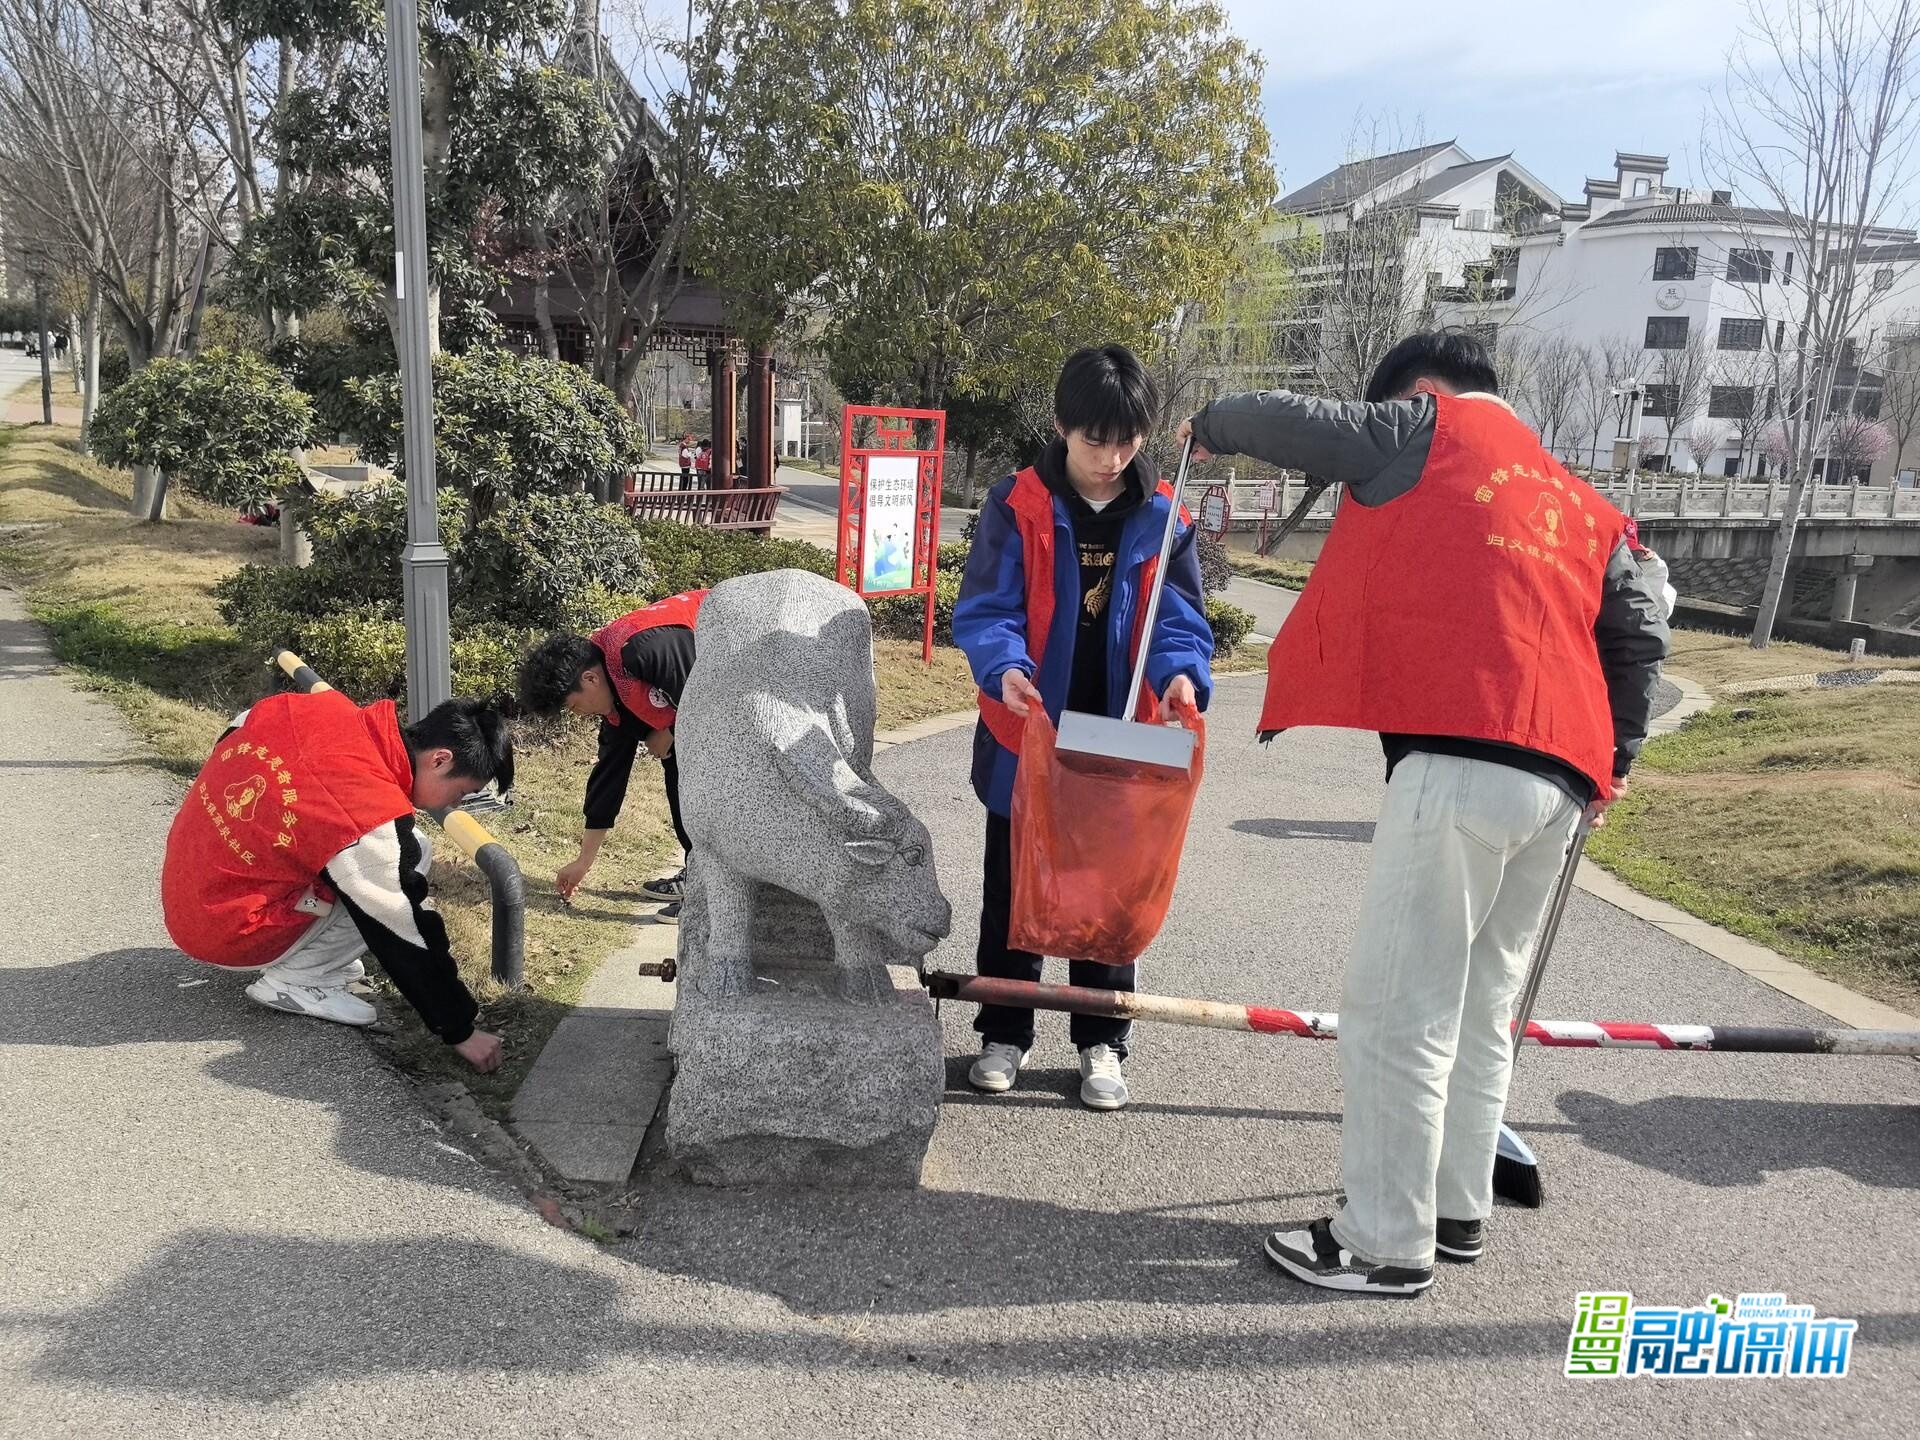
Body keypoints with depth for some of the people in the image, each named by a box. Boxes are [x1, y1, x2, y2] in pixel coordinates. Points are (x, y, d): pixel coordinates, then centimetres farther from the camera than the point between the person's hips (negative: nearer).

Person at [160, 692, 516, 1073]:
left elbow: (235, 732, 12)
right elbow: (409, 938, -19)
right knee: (412, 854, -14)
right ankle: (294, 979, -5)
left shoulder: (331, 708, -8)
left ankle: (298, 955, 12)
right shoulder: (372, 818, -27)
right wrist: (460, 1030, -8)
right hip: (225, 933, -8)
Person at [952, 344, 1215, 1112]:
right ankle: (1004, 1032, 28)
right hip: (1027, 736, -1)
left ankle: (1102, 1042, 26)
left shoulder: (1161, 516, -2)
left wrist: (1182, 673, -25)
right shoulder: (1018, 505, -9)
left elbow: (1179, 616, -4)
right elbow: (985, 608, -11)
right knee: (1013, 890, 12)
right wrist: (1004, 666, -32)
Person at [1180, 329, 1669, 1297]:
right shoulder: (1582, 504, 25)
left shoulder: (1429, 431, 8)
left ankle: (1386, 1243, 5)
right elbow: (1638, 635, 21)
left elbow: (1291, 421, 5)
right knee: (1480, 1007, 19)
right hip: (1558, 779, 8)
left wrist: (1209, 426, 26)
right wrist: (1608, 760, 27)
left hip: (1458, 761, -8)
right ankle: (1458, 1209, 29)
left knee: (1398, 1010, -1)